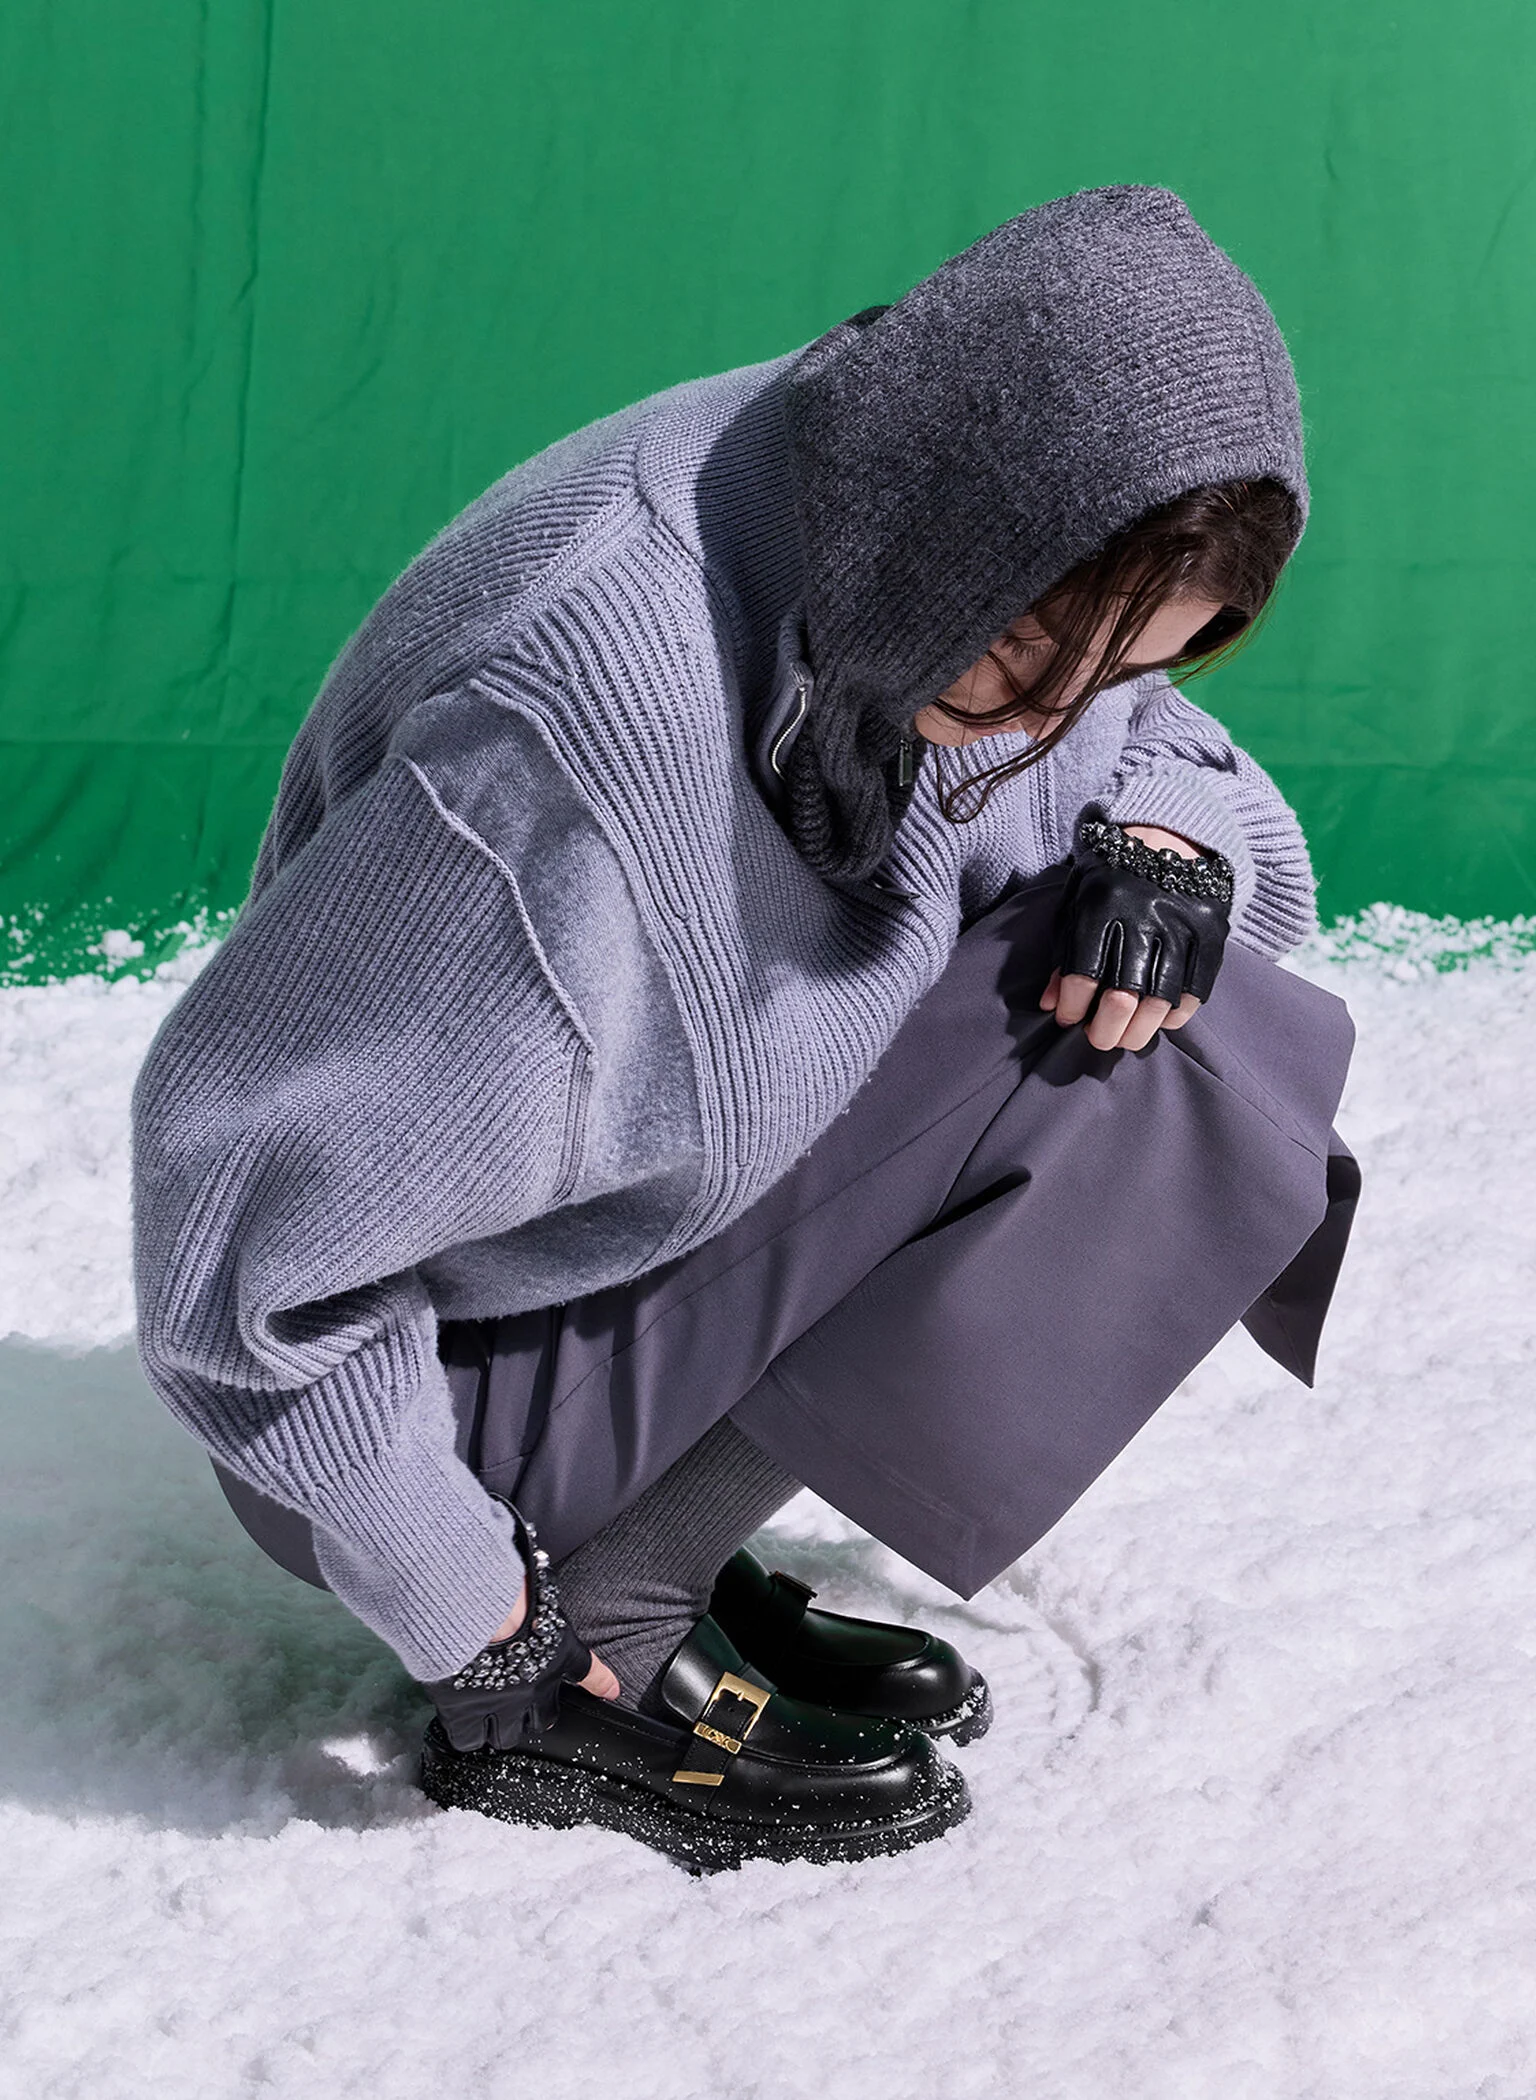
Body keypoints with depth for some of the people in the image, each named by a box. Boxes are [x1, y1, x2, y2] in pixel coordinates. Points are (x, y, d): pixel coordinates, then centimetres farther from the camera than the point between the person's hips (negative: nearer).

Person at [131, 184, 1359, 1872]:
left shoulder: (933, 576, -10)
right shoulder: (581, 742, -35)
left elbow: (1157, 752, 9)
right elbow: (247, 1239, -29)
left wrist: (1167, 839, -17)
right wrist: (483, 1623, -20)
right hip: (453, 1381, -9)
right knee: (1126, 1093, -19)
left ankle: (666, 1554, 1)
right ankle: (606, 1636, -13)